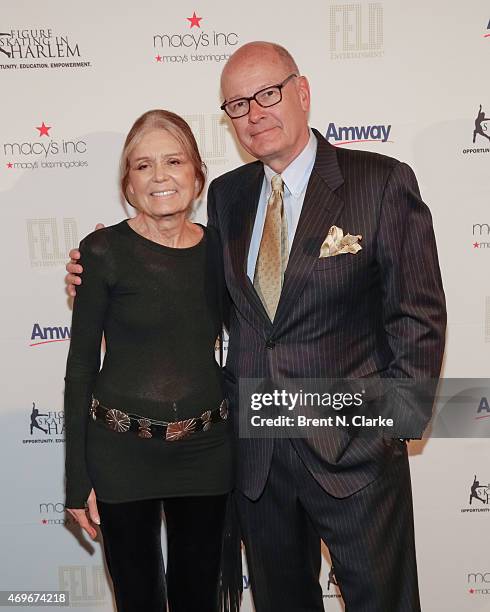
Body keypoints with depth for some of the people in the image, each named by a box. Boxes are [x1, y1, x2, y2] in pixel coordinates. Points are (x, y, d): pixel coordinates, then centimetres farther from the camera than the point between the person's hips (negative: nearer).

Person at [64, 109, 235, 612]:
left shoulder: (218, 246, 1)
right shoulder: (105, 251, -10)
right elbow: (80, 363, -6)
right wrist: (78, 479, -6)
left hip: (206, 450, 3)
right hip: (121, 453, -3)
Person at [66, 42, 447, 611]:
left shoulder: (383, 182, -9)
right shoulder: (226, 194, 6)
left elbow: (419, 314, -7)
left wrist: (398, 419, -13)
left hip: (355, 446, -4)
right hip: (255, 453, 4)